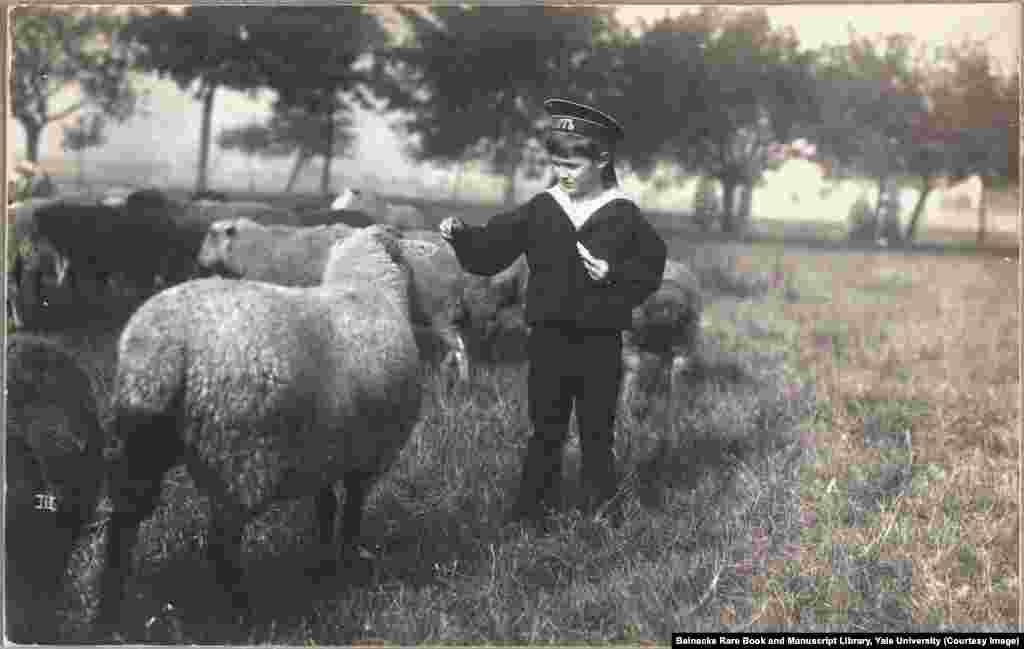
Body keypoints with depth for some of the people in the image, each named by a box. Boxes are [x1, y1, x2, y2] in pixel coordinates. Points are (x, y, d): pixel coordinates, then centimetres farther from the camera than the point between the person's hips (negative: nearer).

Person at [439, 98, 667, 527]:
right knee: (546, 427, 9)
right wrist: (461, 235, -16)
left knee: (597, 428, 9)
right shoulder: (540, 210, 2)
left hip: (601, 339, -1)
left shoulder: (624, 216, -2)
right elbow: (491, 249, 1)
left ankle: (602, 503, 23)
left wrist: (613, 275, -16)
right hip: (549, 335, 1)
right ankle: (535, 503, 19)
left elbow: (650, 267, 0)